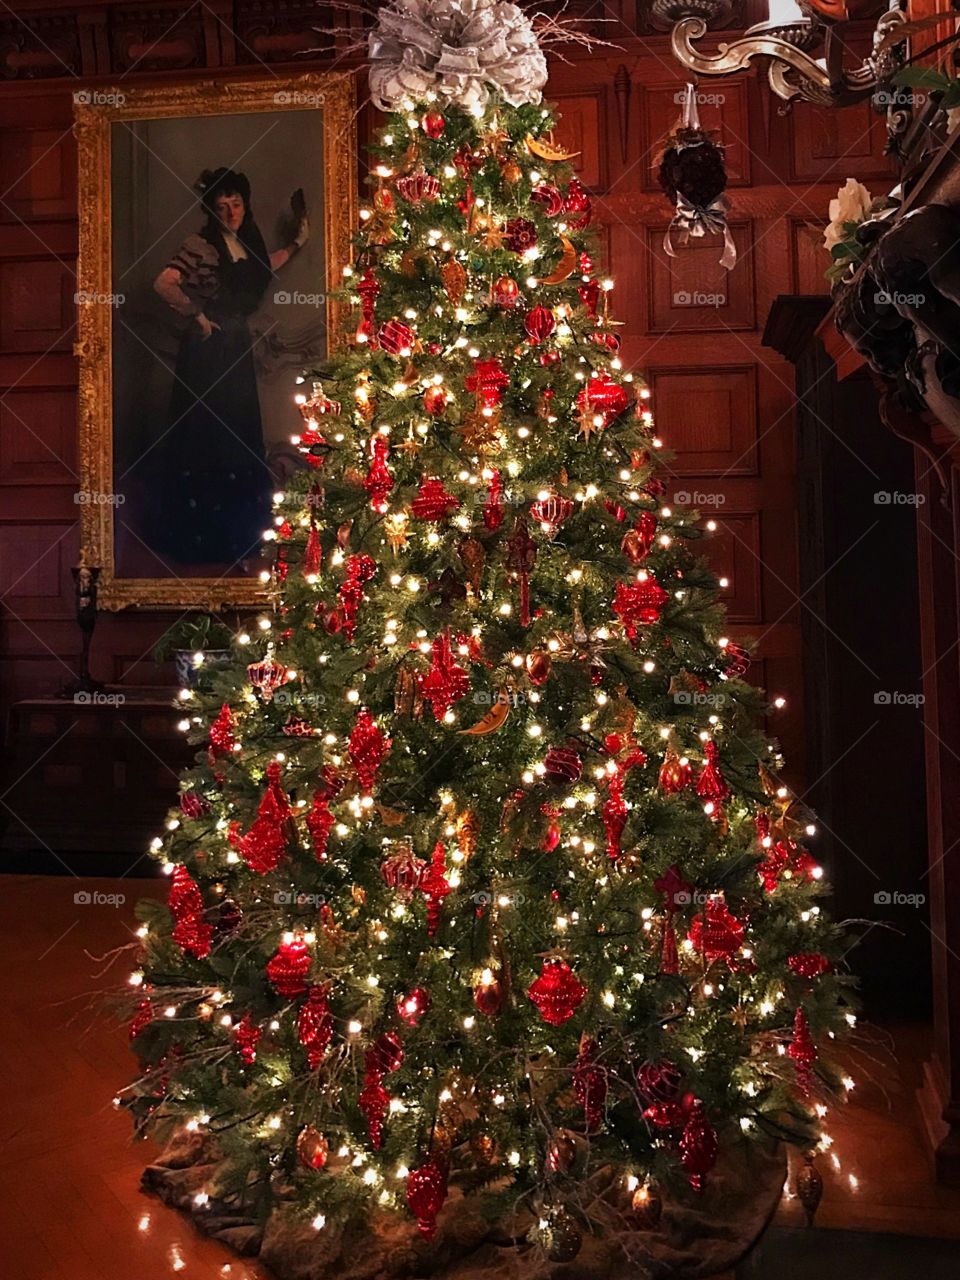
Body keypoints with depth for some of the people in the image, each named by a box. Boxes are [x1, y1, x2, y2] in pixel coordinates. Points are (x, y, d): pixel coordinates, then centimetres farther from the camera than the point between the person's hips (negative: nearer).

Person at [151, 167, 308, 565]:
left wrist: (298, 242, 26)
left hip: (237, 346, 8)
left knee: (238, 436, 11)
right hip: (208, 348, -8)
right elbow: (163, 284, -25)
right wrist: (197, 315, -16)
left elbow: (263, 269, 30)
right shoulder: (199, 245, -14)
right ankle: (198, 536, 6)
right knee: (204, 436, -3)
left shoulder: (245, 242, 10)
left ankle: (234, 530, 23)